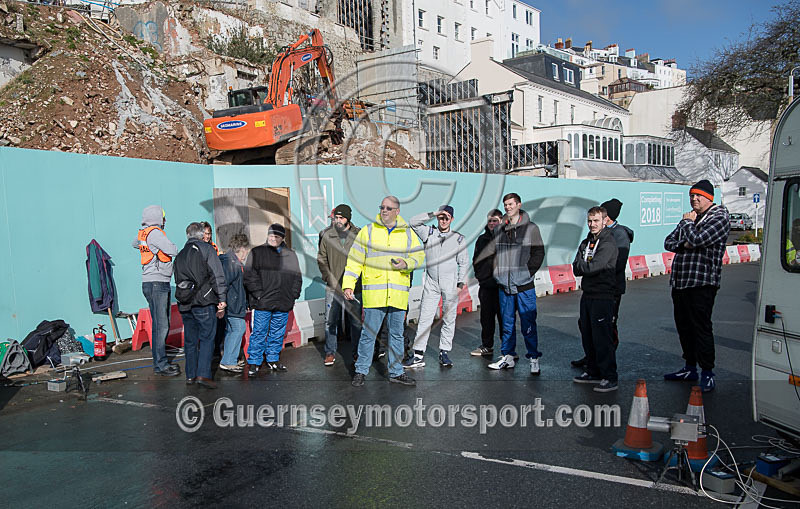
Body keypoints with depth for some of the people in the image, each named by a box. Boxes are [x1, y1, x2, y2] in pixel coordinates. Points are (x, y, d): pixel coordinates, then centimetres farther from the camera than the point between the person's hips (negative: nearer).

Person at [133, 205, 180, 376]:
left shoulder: (143, 233, 16)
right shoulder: (154, 232, -13)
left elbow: (135, 244, 38)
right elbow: (173, 251, -24)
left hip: (161, 284, 10)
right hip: (155, 283, -10)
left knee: (163, 325, 13)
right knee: (160, 326, -8)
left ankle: (160, 361, 20)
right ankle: (160, 364, -4)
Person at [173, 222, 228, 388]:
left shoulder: (180, 255, 18)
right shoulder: (207, 249, 0)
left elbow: (178, 280, 19)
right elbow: (217, 275, -9)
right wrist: (221, 297, -9)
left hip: (185, 304, 6)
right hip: (204, 302, -6)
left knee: (190, 340, 11)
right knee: (207, 338, -4)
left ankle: (190, 375, 14)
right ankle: (203, 374, -12)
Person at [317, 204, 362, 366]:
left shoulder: (359, 235, -1)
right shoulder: (327, 235, 1)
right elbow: (321, 258, 9)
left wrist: (360, 278, -3)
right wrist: (328, 277, -2)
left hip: (354, 286, -1)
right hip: (333, 287, 1)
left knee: (356, 321, 8)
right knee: (330, 321, 5)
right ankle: (330, 353, 19)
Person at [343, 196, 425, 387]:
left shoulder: (408, 233, 10)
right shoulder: (367, 231, 5)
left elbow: (419, 256, 13)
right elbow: (354, 260, 4)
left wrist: (406, 264, -8)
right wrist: (348, 284, -4)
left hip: (398, 294, 2)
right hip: (374, 293, -2)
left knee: (397, 334, 11)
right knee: (368, 333, 1)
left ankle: (396, 372, 23)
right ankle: (361, 371, 16)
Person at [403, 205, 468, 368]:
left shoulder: (459, 238, 6)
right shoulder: (429, 233, 7)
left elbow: (463, 263, 8)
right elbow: (413, 222, -5)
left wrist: (460, 284, 1)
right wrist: (433, 214, -8)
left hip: (450, 284, 0)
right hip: (431, 283, 0)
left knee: (449, 319, 5)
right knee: (424, 318, -3)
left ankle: (444, 353, 16)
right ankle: (418, 355, 0)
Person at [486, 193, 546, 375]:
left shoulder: (531, 228, -1)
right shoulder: (499, 229, 10)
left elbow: (538, 253, -2)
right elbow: (492, 252, 15)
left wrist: (528, 272, -9)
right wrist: (498, 273, 5)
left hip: (524, 285, -4)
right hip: (504, 285, 4)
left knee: (528, 324, -1)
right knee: (507, 323, 11)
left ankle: (534, 359, 9)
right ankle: (507, 357, 21)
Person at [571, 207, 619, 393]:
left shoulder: (608, 244, -11)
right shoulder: (586, 243, 14)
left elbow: (592, 268, -21)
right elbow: (576, 269, 5)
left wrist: (581, 265, -4)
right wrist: (587, 266, -13)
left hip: (603, 297, -8)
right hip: (587, 295, 8)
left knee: (602, 337, -7)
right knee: (587, 336, 14)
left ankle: (610, 378, 2)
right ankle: (593, 372, 26)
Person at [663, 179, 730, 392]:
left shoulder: (719, 217, -5)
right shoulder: (690, 217, 19)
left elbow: (696, 239, -21)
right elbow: (668, 242, 15)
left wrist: (687, 223, -3)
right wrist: (683, 245, -5)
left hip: (702, 283, -8)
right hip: (680, 281, 8)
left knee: (701, 327, -6)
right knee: (684, 326, 13)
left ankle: (707, 374, 4)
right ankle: (690, 368, 26)